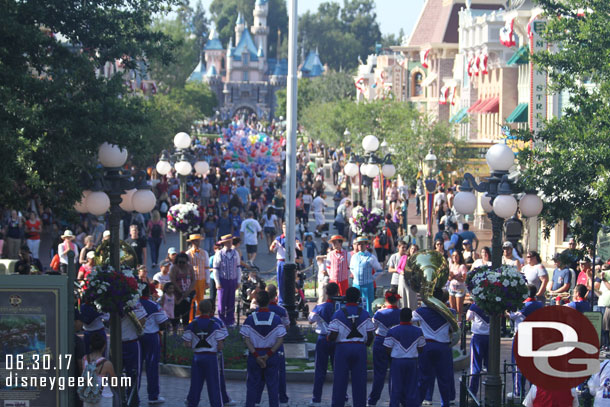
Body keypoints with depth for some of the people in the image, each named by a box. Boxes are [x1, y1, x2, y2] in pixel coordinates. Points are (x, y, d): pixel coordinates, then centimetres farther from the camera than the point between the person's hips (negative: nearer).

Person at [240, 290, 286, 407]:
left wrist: (256, 355, -12)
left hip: (254, 354, 0)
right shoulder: (276, 318, -6)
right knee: (273, 385, 8)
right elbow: (280, 340, -10)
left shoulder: (250, 319, -7)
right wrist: (268, 355, -12)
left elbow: (246, 340, -10)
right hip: (272, 355, 0)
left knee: (252, 385, 9)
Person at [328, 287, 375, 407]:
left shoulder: (338, 314, -6)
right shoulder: (364, 314, 2)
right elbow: (370, 336, 2)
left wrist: (328, 339, 12)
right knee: (359, 381, 6)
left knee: (340, 380, 4)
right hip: (360, 348, 2)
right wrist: (366, 344, 21)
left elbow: (333, 336, -10)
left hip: (343, 348, -2)